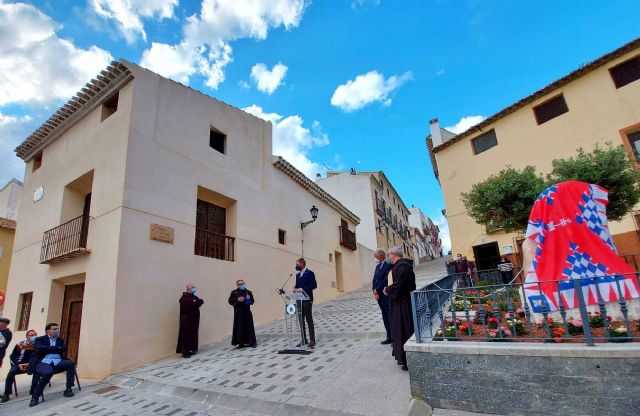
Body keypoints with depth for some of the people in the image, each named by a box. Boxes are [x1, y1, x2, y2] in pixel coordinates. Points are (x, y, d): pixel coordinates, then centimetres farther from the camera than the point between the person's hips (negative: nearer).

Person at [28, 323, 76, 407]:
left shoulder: (61, 340, 21)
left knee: (70, 363, -26)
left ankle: (68, 389, -16)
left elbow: (63, 350, 3)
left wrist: (48, 349, -2)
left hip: (57, 361, 4)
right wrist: (57, 349, -4)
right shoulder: (39, 339, 10)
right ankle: (35, 397, -15)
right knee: (48, 373, -37)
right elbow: (40, 349, -10)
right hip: (44, 361, -4)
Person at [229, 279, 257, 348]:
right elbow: (230, 301, -5)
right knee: (239, 327, 1)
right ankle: (241, 343, 13)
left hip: (247, 312, 1)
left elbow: (252, 301, 5)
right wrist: (237, 299, -19)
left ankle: (252, 342, 9)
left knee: (249, 327, 2)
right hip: (238, 313, -1)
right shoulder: (234, 292, 3)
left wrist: (249, 299, -16)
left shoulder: (248, 292, 5)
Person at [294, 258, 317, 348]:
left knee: (309, 319, -2)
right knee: (301, 320, 8)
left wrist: (302, 289, -20)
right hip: (299, 300, 7)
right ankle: (304, 339, 17)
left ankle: (312, 340, 6)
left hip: (307, 300, -7)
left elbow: (314, 285, -15)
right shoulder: (297, 275, 15)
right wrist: (295, 289, -5)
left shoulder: (309, 273, -7)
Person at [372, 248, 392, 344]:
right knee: (385, 317, 12)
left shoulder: (389, 265, -11)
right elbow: (374, 280, 10)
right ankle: (390, 337, 20)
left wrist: (377, 290, -13)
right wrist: (374, 291, -4)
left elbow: (386, 280, -18)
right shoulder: (377, 266, 16)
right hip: (379, 296, 8)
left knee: (390, 316, -2)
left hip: (386, 295, -8)